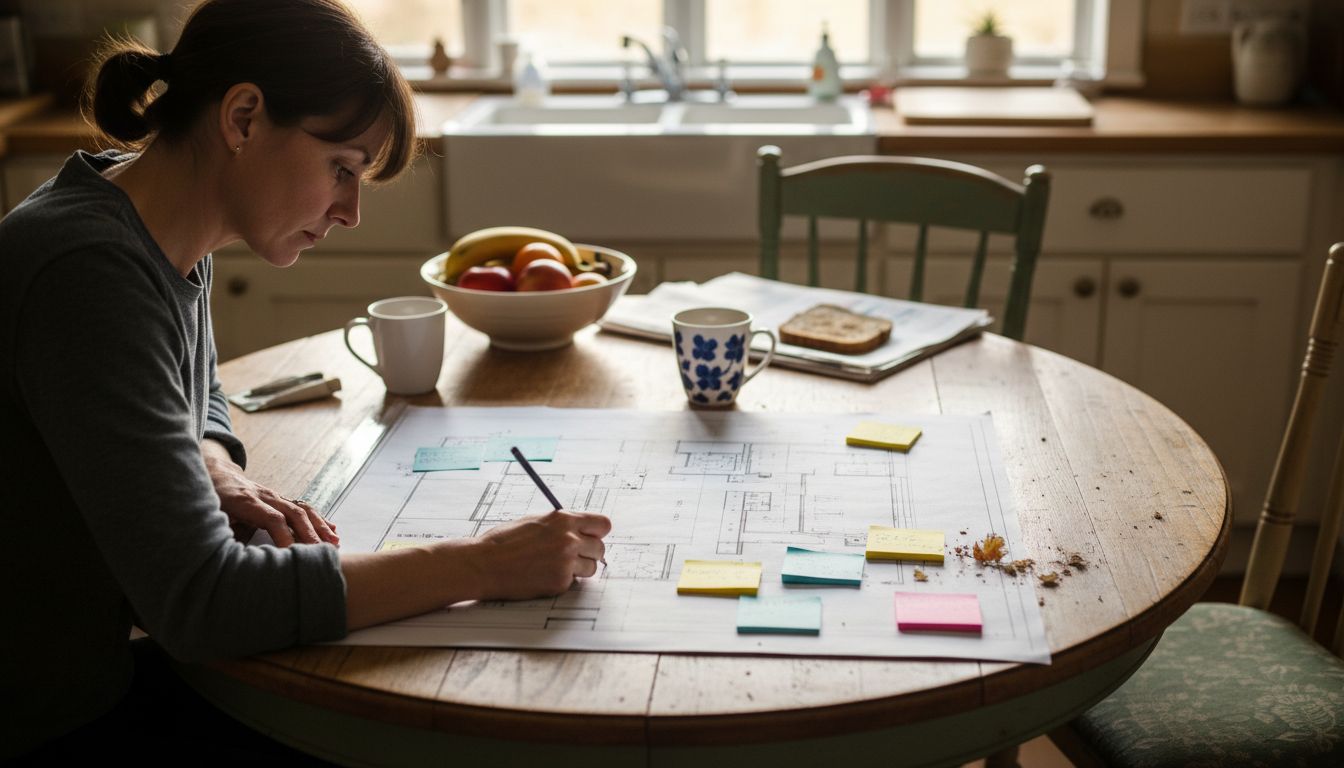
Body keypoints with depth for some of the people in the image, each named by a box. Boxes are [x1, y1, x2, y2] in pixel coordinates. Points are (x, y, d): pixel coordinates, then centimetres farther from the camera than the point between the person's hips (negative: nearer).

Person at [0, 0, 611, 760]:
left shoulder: (170, 239, 0)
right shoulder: (90, 273, -28)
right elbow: (196, 598, -31)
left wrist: (219, 474, -4)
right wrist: (481, 565, -27)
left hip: (103, 673, 8)